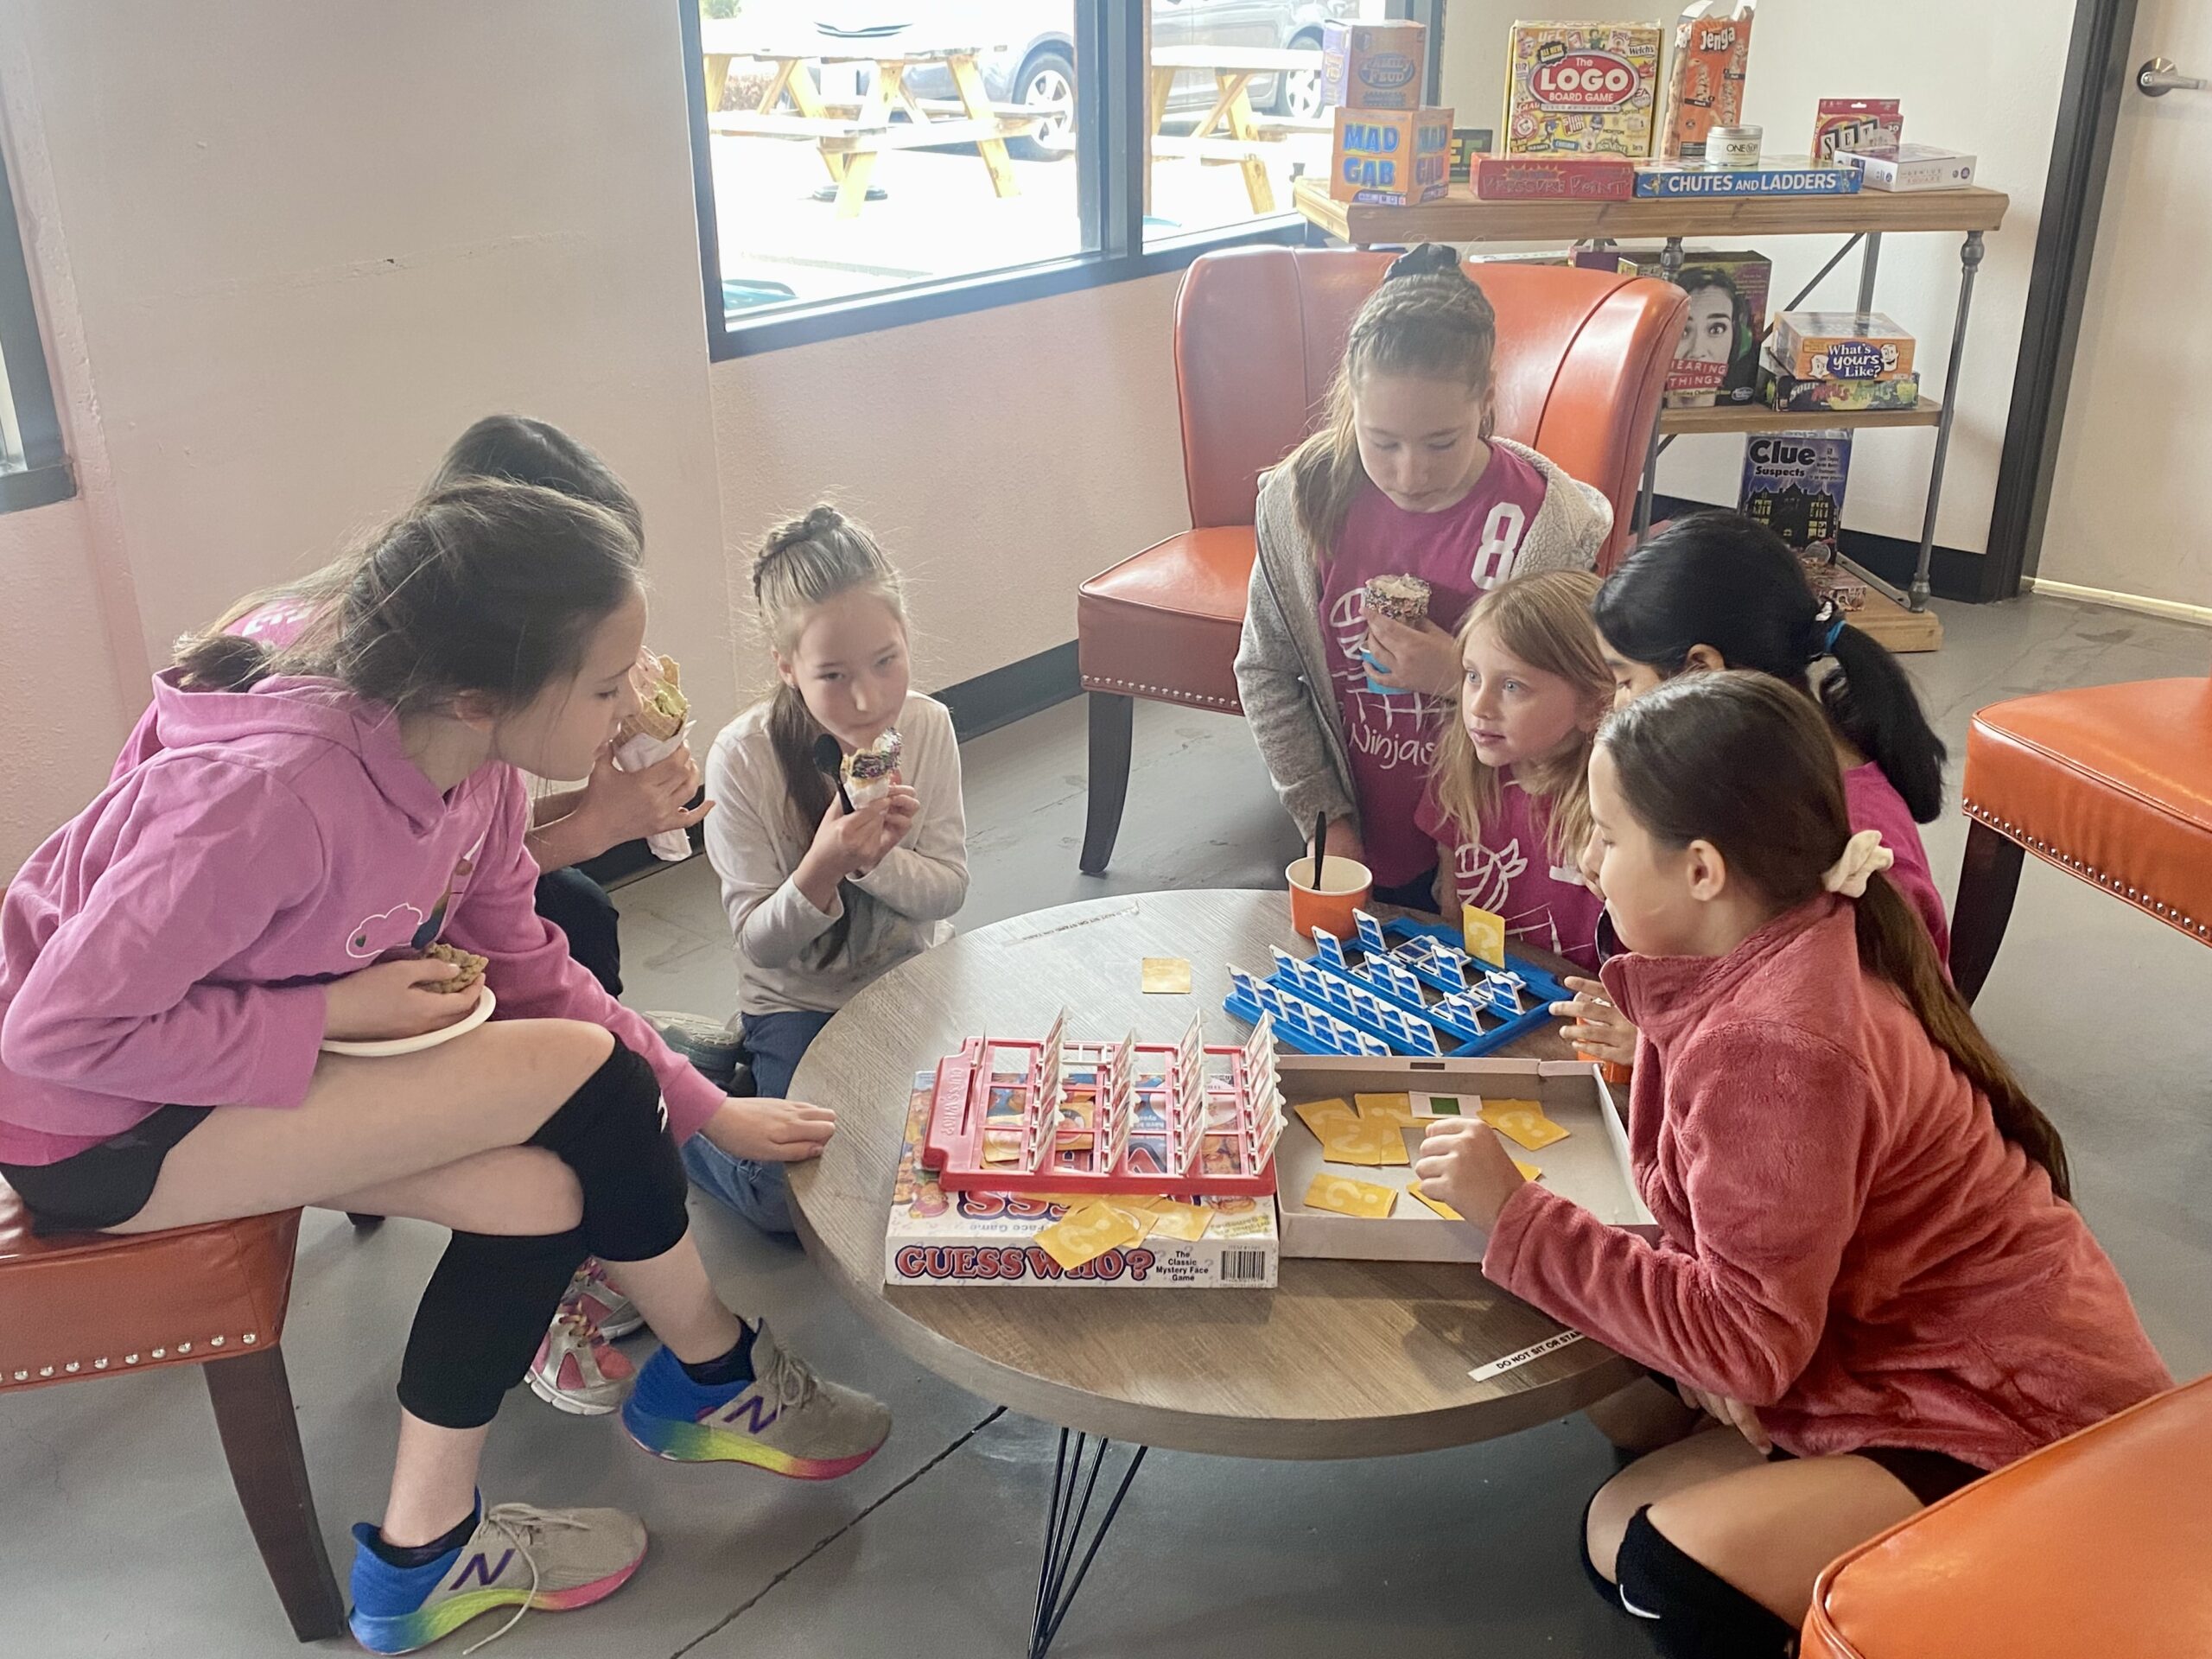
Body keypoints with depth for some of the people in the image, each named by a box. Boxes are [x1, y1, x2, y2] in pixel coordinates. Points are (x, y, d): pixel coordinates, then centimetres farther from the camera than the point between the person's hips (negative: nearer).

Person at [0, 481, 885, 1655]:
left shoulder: (475, 767, -9)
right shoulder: (279, 793, -34)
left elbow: (528, 973, 2)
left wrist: (703, 1113, -1)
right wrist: (335, 1011, -25)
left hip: (244, 1074, 8)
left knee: (543, 1189, -8)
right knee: (582, 1074, -18)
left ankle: (422, 1556, 12)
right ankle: (714, 1377, 8)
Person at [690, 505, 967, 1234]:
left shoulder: (926, 726, -13)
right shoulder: (744, 759, -22)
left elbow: (948, 892, -7)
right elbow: (759, 944, -16)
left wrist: (874, 860, -28)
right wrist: (825, 867, -35)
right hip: (801, 1003, -3)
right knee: (799, 1203, -16)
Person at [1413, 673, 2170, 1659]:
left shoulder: (1776, 1048, -30)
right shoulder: (1788, 948, -2)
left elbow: (1745, 1343, -26)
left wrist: (1515, 1213, -24)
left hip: (2013, 1424, -9)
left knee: (1674, 1574, -22)